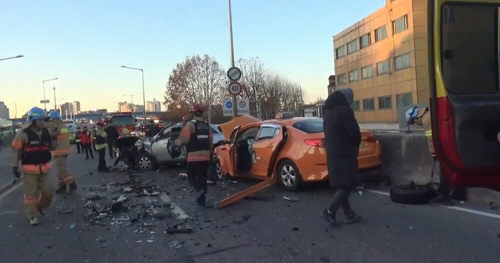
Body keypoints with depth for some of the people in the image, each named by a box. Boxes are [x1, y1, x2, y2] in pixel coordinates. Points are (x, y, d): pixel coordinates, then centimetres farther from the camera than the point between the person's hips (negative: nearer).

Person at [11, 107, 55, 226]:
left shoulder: (46, 132, 4)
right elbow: (15, 150, -7)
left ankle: (39, 207, 35)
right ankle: (32, 216, 12)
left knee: (47, 191, 8)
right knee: (31, 193, 1)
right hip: (30, 169, -5)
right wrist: (15, 167, -8)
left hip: (44, 168, 5)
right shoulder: (23, 133, -11)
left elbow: (52, 148, 13)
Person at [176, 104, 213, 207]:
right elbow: (210, 141, 12)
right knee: (202, 177, 15)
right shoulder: (207, 125, 10)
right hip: (205, 156, 6)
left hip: (194, 156, -6)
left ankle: (201, 190, -19)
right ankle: (202, 199, 17)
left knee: (191, 176, 7)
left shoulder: (190, 124, -9)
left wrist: (178, 143, 3)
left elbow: (184, 140, -18)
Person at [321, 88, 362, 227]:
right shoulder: (345, 110, -13)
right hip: (344, 153, -9)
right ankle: (330, 211, -12)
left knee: (340, 184, 12)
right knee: (347, 184, -5)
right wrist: (356, 145, 3)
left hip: (332, 153, 9)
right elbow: (354, 132, -15)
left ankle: (348, 213, 18)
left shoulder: (328, 112, 15)